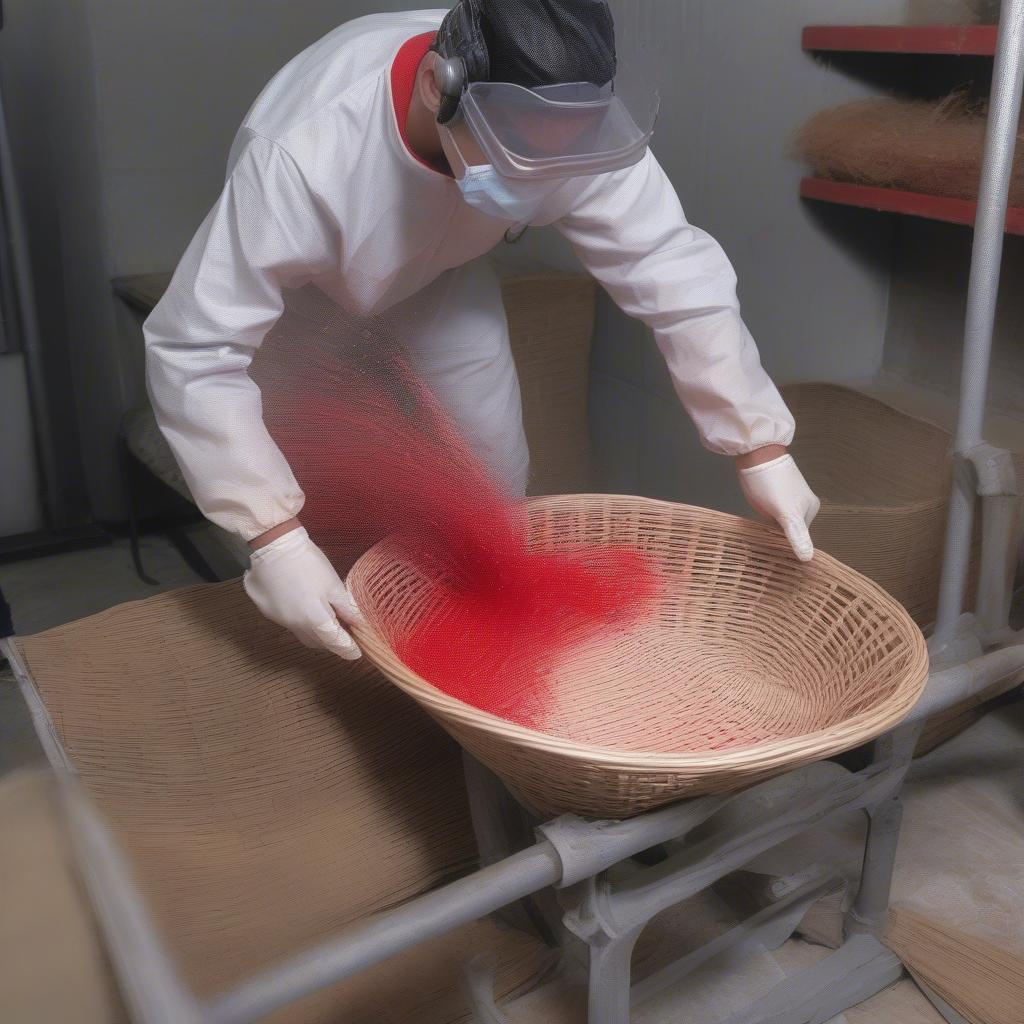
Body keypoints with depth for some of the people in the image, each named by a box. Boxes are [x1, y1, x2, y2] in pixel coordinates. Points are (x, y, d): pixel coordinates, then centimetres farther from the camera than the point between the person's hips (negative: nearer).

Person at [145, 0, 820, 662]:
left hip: (442, 266, 3)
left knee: (496, 477, -1)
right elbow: (196, 350, -42)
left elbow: (673, 270, -27)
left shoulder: (569, 124, -35)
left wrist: (761, 450, -28)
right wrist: (277, 540, -49)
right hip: (305, 277, -2)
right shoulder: (304, 154, -45)